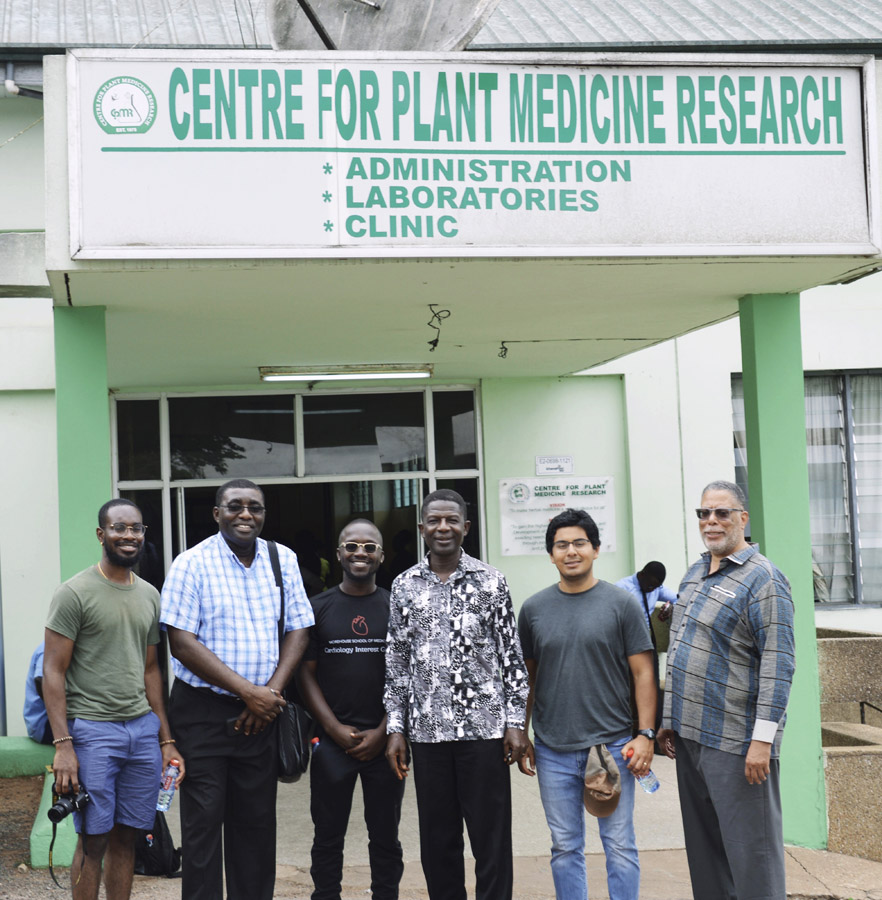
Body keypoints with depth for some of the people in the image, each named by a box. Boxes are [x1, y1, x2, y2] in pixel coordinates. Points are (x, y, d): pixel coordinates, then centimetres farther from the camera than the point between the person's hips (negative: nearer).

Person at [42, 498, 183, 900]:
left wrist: (166, 739, 14)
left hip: (143, 729, 6)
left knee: (126, 836, 9)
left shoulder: (150, 596, 13)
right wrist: (63, 745, -16)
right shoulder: (75, 593, -6)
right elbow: (53, 671, -8)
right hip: (92, 730, -5)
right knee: (94, 840, -1)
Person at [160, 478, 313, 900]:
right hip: (203, 711, -4)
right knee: (203, 821, 0)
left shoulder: (283, 560, 7)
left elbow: (297, 630, 7)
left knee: (257, 821, 9)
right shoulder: (192, 564, -7)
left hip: (260, 714, 4)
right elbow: (182, 644, -13)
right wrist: (248, 691, -16)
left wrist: (272, 691, -8)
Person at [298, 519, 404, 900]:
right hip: (332, 741, 0)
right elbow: (306, 673, 3)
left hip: (384, 740, 0)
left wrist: (382, 733, -6)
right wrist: (335, 729, -7)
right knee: (328, 837, 6)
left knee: (385, 837, 8)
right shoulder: (318, 608, 5)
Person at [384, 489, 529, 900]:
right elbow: (396, 662, 9)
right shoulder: (404, 586, 7)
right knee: (437, 839, 9)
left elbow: (512, 656, 2)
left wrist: (515, 722, -4)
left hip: (484, 727, -2)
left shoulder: (490, 581, 1)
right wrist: (395, 728, 5)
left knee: (491, 837, 2)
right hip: (427, 730, 2)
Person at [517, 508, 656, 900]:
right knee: (565, 848, 10)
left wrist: (646, 735, -7)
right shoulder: (533, 609, 7)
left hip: (612, 746, -2)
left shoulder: (622, 603, 0)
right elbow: (527, 678, 12)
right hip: (553, 750, 2)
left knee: (619, 846, 4)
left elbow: (643, 673, -1)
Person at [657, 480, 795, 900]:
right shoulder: (694, 574, 15)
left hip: (736, 740, -8)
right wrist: (669, 720, 18)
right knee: (703, 846, 15)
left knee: (751, 849, -2)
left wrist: (763, 738, -21)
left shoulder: (762, 579, -11)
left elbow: (778, 664, -17)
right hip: (690, 735, 8)